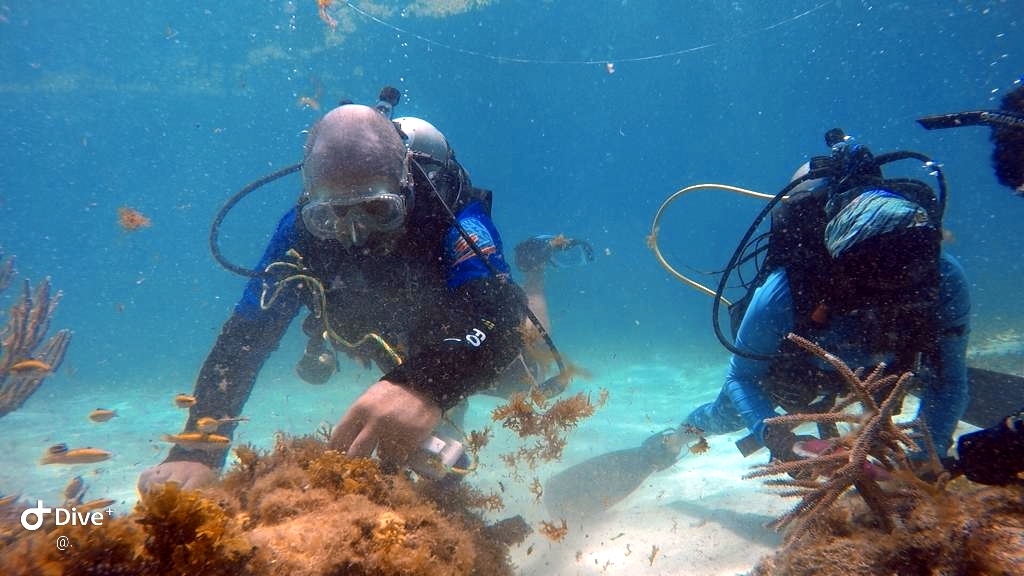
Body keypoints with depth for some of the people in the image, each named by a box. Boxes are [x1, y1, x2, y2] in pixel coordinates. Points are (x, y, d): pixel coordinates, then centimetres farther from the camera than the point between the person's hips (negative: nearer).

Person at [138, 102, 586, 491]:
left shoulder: (452, 217, -44)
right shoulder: (303, 230, -35)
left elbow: (497, 324, -57)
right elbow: (242, 340, -36)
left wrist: (426, 386, -78)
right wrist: (195, 453, -50)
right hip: (402, 353, 3)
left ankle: (533, 269, 45)